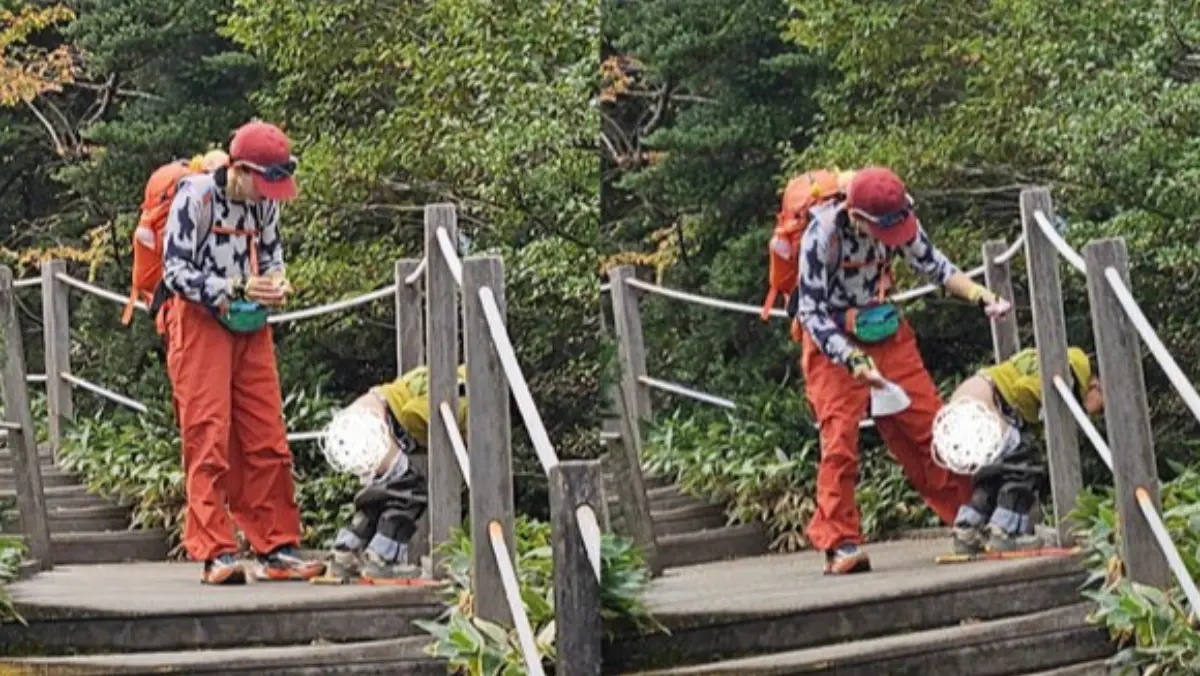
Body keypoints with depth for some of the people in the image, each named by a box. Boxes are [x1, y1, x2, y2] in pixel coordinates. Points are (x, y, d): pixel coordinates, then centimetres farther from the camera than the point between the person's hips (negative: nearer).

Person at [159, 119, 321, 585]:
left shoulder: (263, 203, 6)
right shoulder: (195, 196, -12)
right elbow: (176, 271, -14)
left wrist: (276, 282, -1)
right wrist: (236, 289, -23)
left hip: (250, 324, 6)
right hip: (198, 320, -6)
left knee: (267, 439, 4)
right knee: (208, 437, -9)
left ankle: (277, 547, 10)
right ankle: (215, 553, -7)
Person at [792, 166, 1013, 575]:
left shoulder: (899, 221, -12)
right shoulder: (822, 235, -27)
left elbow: (933, 266, 4)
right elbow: (813, 314, -25)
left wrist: (984, 298, -9)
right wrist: (856, 363, -34)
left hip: (886, 333, 5)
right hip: (832, 341, -5)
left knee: (930, 423, 4)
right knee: (840, 437, -15)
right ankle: (840, 544, -12)